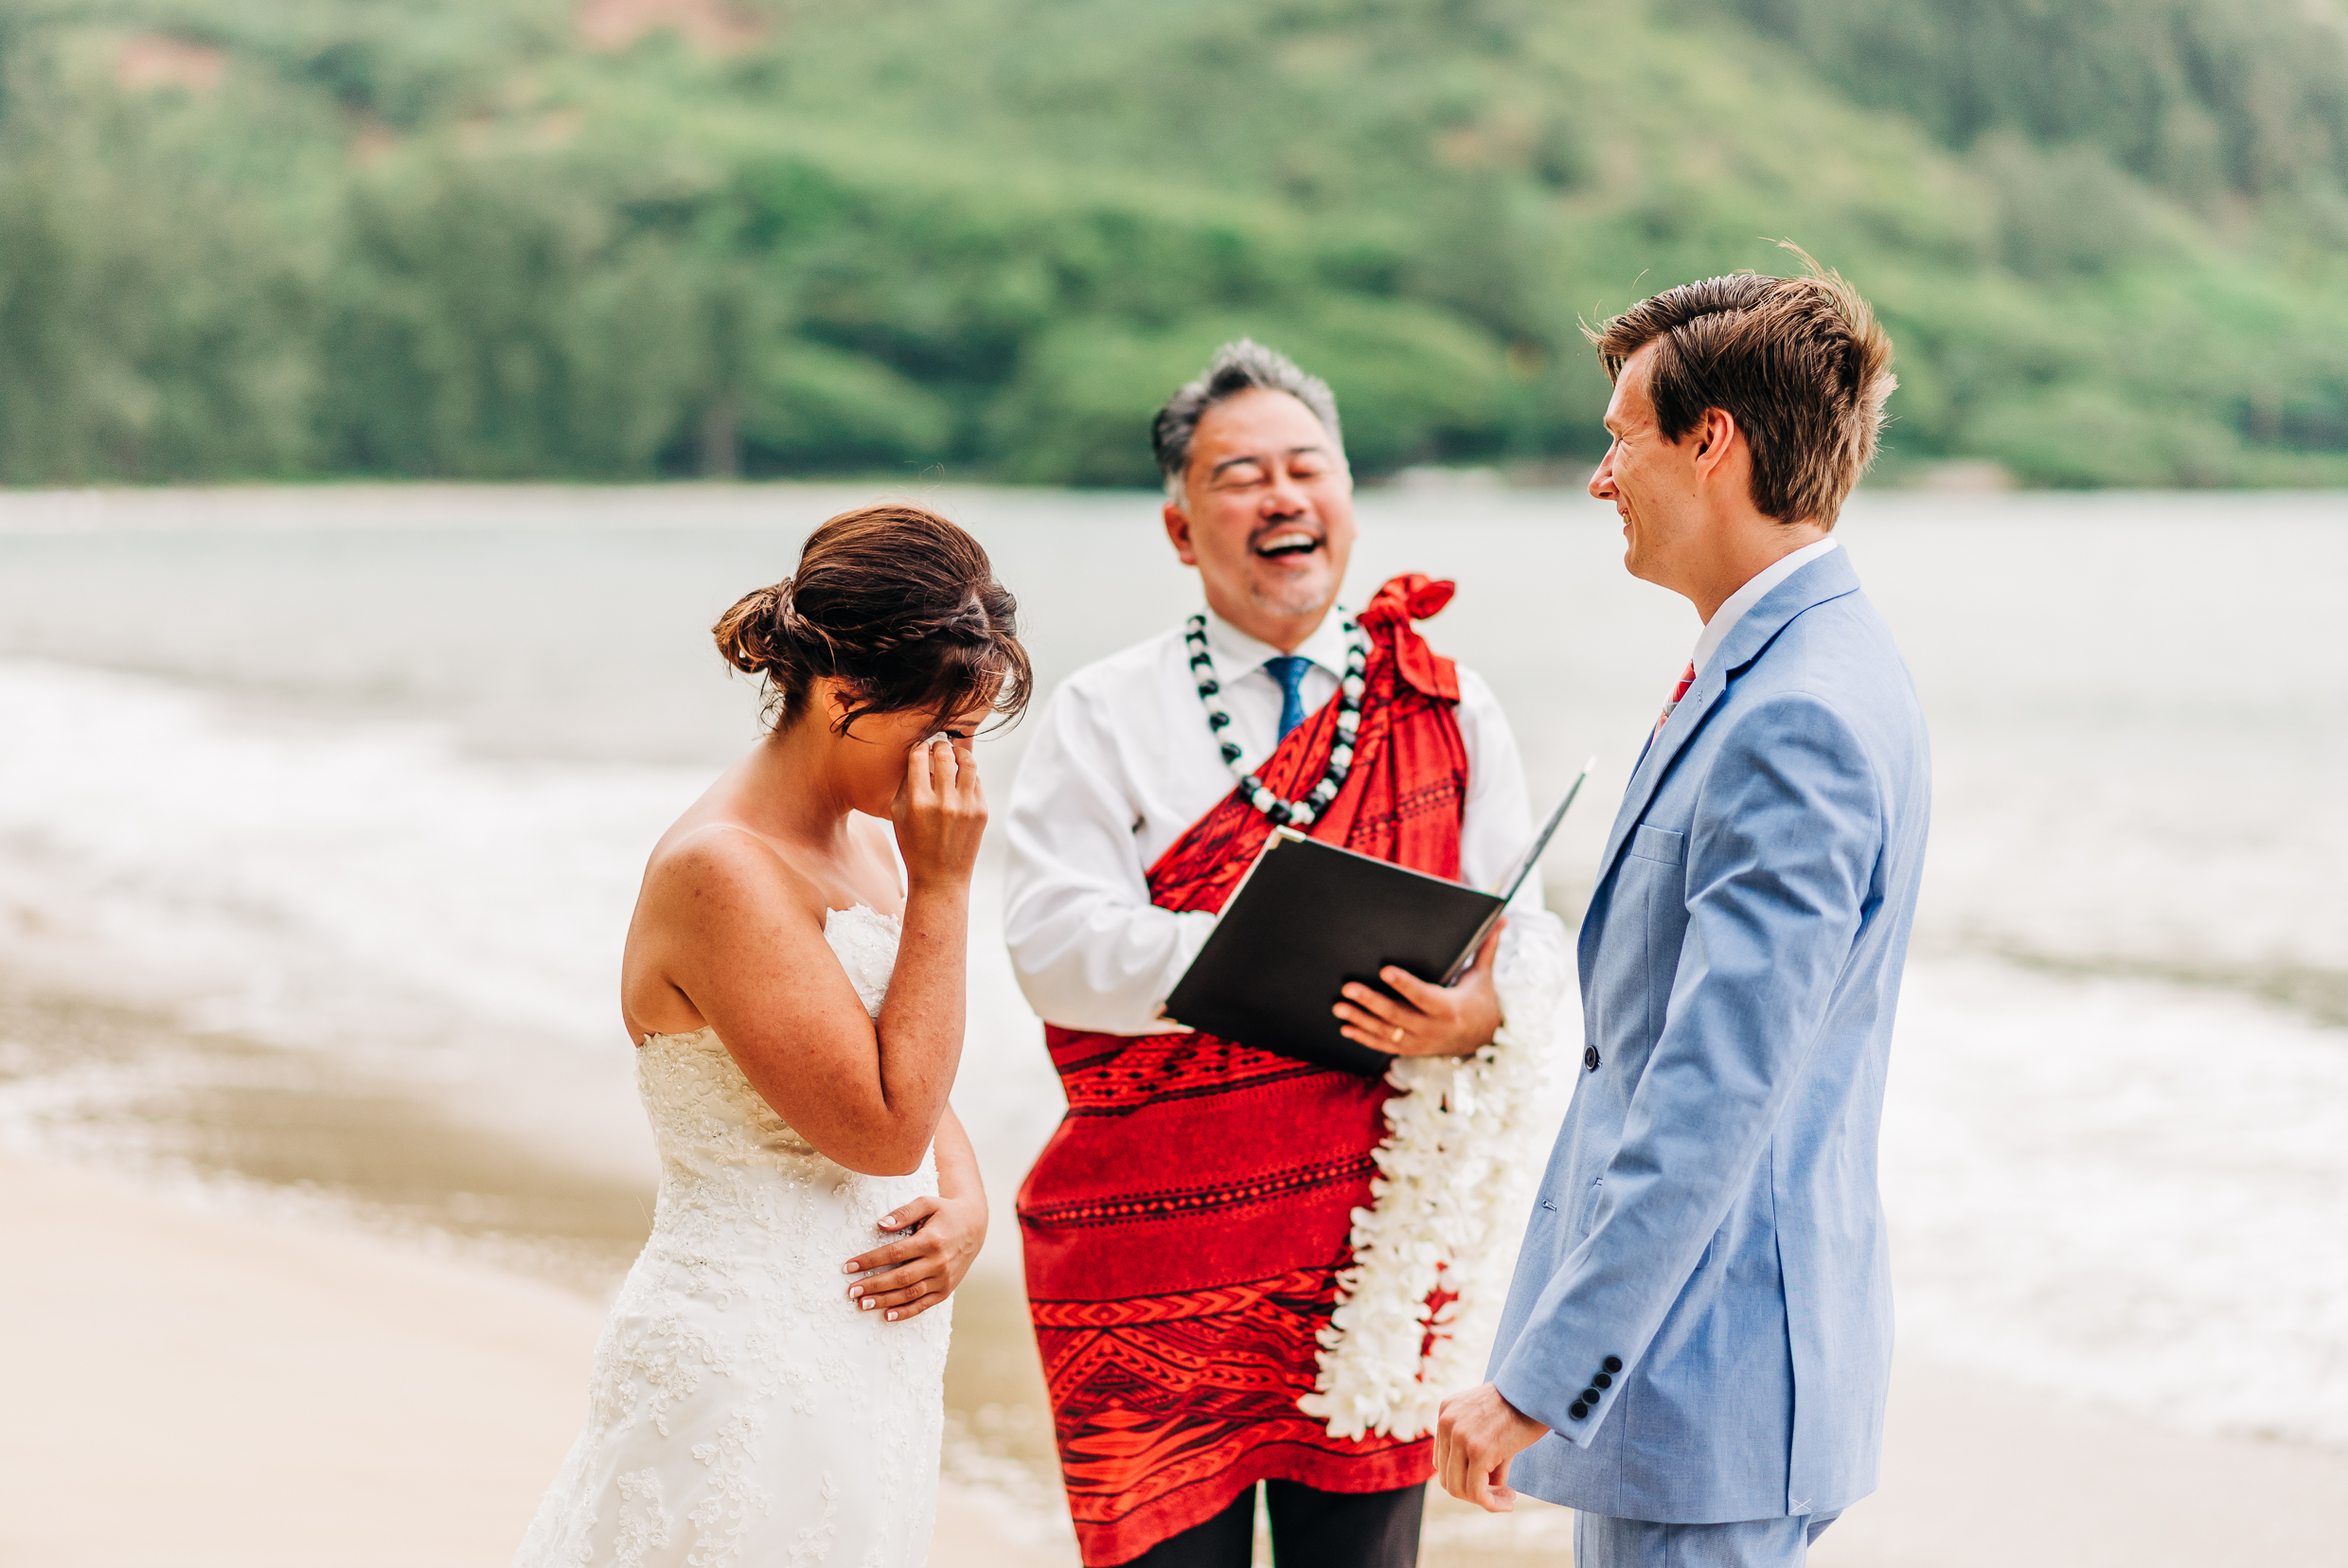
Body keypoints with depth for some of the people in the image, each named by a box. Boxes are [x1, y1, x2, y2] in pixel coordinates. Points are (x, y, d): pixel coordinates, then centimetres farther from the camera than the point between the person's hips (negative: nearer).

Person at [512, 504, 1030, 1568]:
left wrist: (965, 1207, -3)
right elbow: (883, 1124, -18)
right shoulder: (724, 871, -18)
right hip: (747, 1364, -9)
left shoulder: (869, 841, 10)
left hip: (863, 1354, 9)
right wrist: (942, 888, -17)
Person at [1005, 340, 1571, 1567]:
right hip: (1155, 1245, -2)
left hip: (1380, 1234, 2)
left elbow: (1529, 940, 4)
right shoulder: (1103, 717, 4)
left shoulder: (1449, 713, 10)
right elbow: (1058, 940, -9)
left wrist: (1482, 1012, -19)